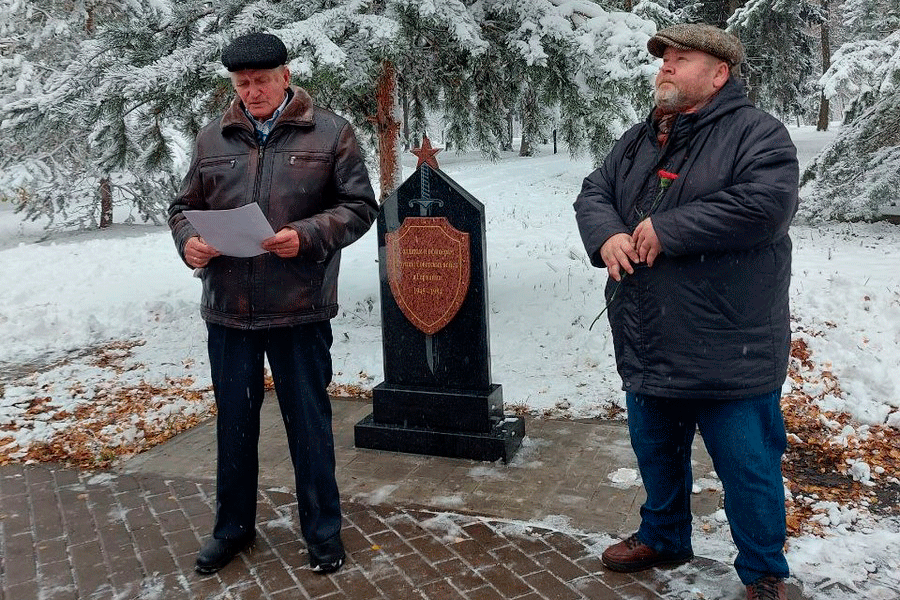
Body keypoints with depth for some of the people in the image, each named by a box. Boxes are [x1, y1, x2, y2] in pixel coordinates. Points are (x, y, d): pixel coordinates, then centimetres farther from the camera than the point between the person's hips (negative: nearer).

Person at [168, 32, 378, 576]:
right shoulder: (213, 139, 9)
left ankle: (324, 531, 26)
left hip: (300, 308, -3)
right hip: (228, 307, 3)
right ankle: (234, 526, 34)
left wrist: (308, 236, -17)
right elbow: (185, 205, 16)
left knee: (309, 421, 8)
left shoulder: (330, 133, 0)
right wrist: (188, 239, -7)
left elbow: (360, 206, -2)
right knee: (234, 419, 15)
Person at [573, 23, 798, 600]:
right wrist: (607, 234, -12)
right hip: (648, 350, 7)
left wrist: (665, 229, -22)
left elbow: (767, 204, -25)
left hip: (729, 353, -6)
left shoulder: (758, 133, -9)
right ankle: (663, 537, 45)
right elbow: (595, 193, 12)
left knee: (748, 466, 6)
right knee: (656, 451, 23)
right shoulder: (639, 140, 14)